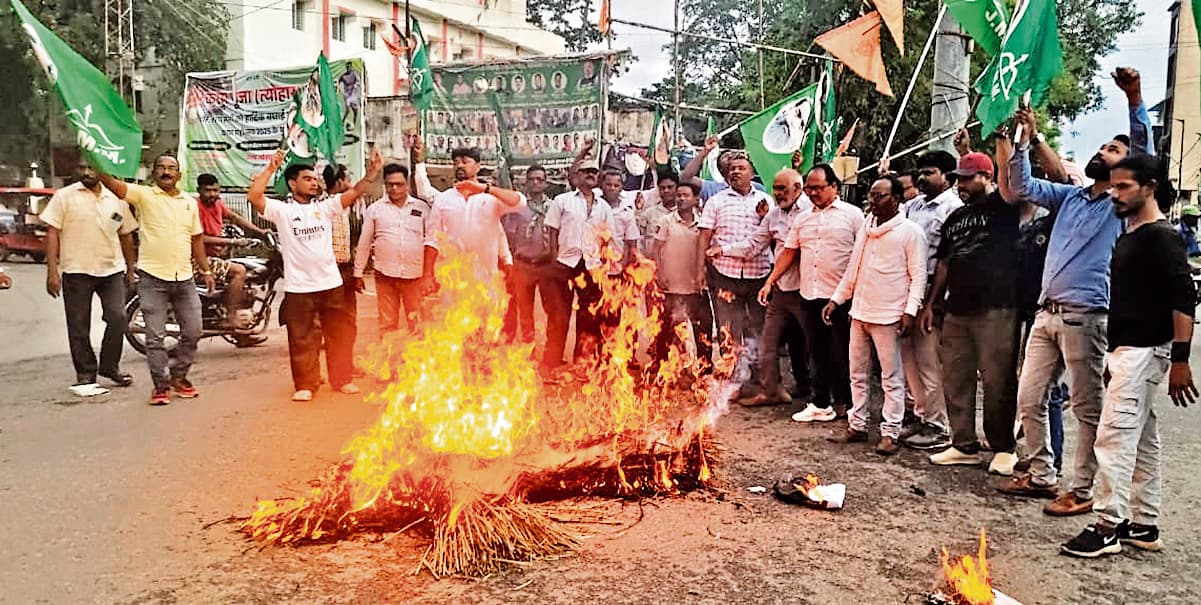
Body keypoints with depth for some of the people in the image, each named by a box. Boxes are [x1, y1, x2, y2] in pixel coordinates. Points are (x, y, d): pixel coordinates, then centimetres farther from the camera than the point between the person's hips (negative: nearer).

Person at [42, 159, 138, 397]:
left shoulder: (116, 199, 11)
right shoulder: (64, 196, 1)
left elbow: (126, 235, 18)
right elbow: (52, 234, -2)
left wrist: (131, 269, 18)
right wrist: (52, 271, -9)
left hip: (112, 270, 2)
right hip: (76, 271, -2)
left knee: (118, 318, -7)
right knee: (79, 327, 3)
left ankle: (110, 366, 12)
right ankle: (85, 375, 15)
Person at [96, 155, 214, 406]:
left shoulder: (190, 202, 13)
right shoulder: (143, 195, -1)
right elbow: (112, 183, -17)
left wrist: (206, 270, 16)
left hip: (184, 277, 4)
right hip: (152, 277, -4)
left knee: (192, 331, 9)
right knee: (155, 336, 0)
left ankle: (179, 376, 26)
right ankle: (161, 384, 12)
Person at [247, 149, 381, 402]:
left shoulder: (325, 207, 8)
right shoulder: (281, 210, 0)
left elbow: (353, 193, 0)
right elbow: (253, 196, -13)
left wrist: (372, 172, -13)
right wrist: (271, 167, -12)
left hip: (331, 284, 3)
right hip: (298, 288, -3)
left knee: (339, 334, 11)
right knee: (301, 339, 6)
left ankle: (342, 379, 25)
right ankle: (305, 385, 18)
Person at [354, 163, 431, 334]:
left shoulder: (421, 207, 5)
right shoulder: (374, 209, 6)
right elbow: (364, 243, 9)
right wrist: (358, 273, 7)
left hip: (414, 274, 0)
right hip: (385, 274, 0)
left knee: (417, 322, 5)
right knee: (387, 323, 7)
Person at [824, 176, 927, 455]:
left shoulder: (910, 231, -7)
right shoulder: (865, 228, 13)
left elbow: (918, 275, -9)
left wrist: (910, 311, -17)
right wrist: (836, 299, 14)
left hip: (888, 316, -7)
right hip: (859, 312, 7)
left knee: (892, 377, 1)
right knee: (857, 374, 13)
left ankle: (891, 433, 7)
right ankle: (857, 425, 23)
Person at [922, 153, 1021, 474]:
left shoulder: (1003, 206, 0)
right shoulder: (955, 218, 18)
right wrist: (931, 303, 16)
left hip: (996, 310, -7)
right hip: (957, 310, 7)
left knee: (997, 381, -1)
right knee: (955, 379, 9)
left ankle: (1003, 448, 12)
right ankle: (964, 445, 19)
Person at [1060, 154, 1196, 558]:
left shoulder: (1161, 237, -11)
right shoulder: (1129, 237, 17)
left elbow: (1184, 298, -17)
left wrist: (1180, 359, -21)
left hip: (1144, 351, -10)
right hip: (1127, 350, 10)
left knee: (1114, 435, -11)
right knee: (1142, 440, 13)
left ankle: (1108, 526, -5)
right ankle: (1143, 525, 21)